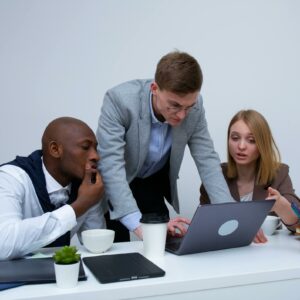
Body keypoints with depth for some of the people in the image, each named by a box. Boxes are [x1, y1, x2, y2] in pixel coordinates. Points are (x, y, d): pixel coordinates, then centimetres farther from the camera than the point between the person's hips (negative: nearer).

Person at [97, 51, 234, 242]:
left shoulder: (193, 105, -20)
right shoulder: (120, 100, -33)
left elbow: (207, 159, -15)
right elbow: (111, 165, -38)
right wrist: (139, 225, -49)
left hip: (154, 181, 3)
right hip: (112, 184, -3)